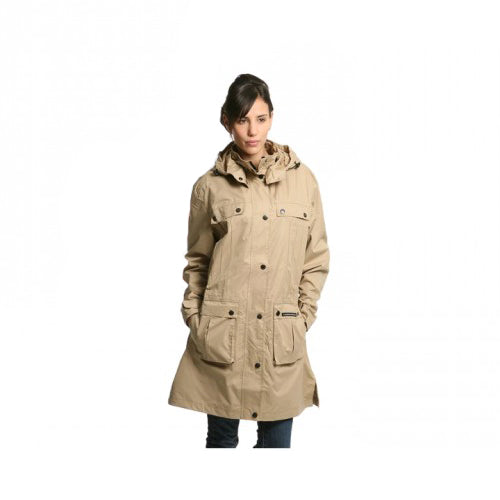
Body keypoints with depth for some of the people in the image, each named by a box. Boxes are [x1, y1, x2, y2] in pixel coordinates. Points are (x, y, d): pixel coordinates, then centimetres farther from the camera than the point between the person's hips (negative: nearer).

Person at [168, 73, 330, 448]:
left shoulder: (302, 179, 3)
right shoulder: (210, 186, 1)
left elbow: (317, 257, 7)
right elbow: (196, 260, 9)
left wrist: (302, 316, 2)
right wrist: (195, 318, 1)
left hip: (281, 338, 1)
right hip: (221, 336, -1)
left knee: (277, 440, 9)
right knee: (222, 438, 11)